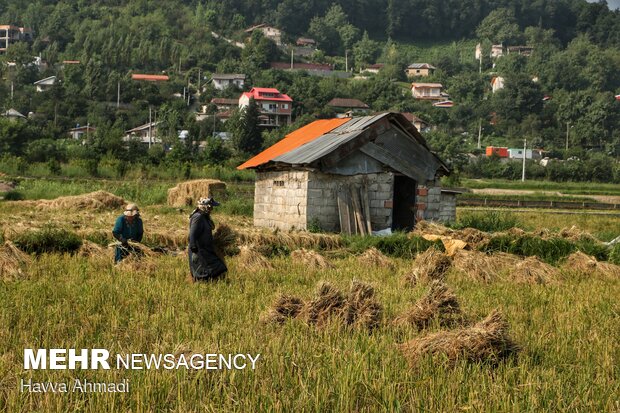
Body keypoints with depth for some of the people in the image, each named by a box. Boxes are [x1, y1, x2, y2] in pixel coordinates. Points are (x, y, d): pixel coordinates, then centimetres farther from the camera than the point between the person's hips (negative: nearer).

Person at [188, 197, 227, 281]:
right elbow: (192, 236, -27)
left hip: (205, 251, 10)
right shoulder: (198, 217, -20)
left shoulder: (205, 217, 12)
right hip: (199, 252, -10)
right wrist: (193, 248, -32)